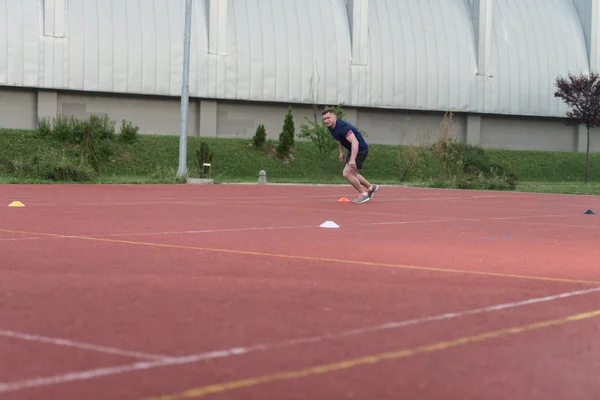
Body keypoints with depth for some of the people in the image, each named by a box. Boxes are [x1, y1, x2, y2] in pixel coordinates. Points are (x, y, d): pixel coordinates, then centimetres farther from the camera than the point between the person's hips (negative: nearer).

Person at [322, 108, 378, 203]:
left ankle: (364, 194, 0)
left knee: (346, 173, -15)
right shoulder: (331, 127, -1)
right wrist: (341, 152, 22)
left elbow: (355, 142, -39)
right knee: (352, 174, 21)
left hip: (360, 150, -10)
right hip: (351, 150, 10)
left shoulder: (342, 127, -30)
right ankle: (371, 187, 40)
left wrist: (352, 159, -46)